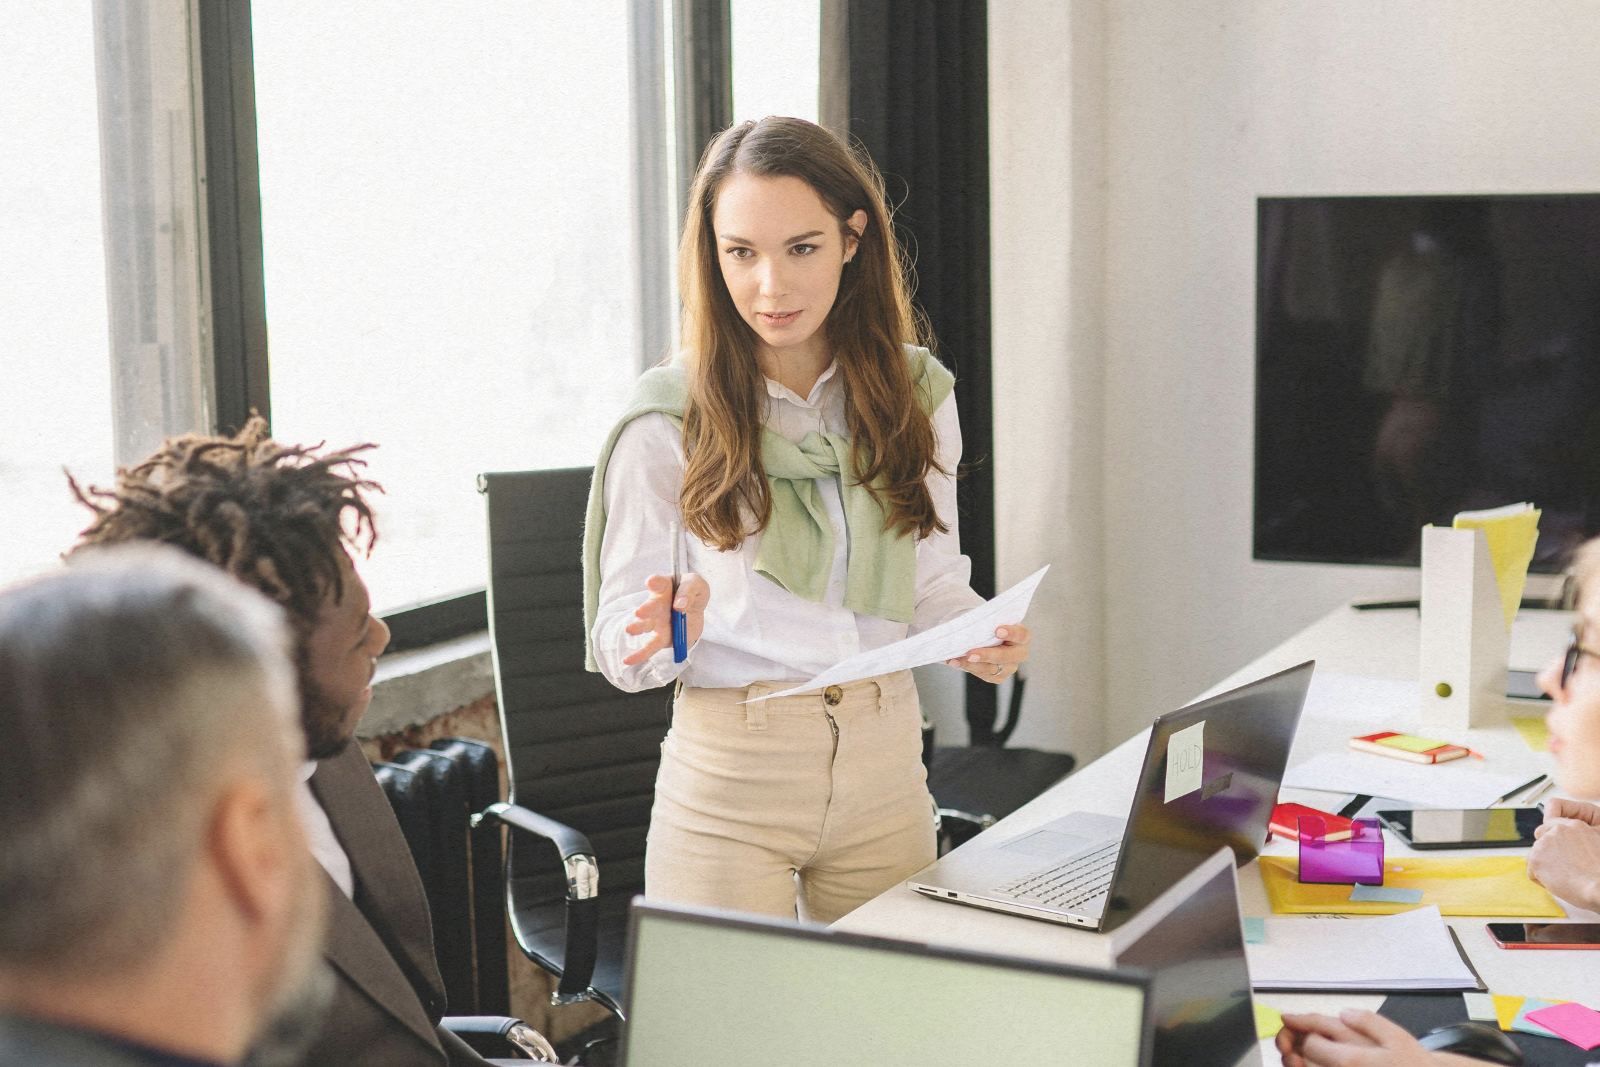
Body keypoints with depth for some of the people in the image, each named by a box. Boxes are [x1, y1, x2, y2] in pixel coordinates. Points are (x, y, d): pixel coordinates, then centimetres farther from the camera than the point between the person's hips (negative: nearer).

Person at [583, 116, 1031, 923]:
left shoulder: (914, 395, 3)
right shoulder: (668, 424, -8)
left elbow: (931, 581, 11)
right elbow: (619, 644, -4)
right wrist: (674, 631, -26)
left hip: (886, 767, 3)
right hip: (728, 783, -3)